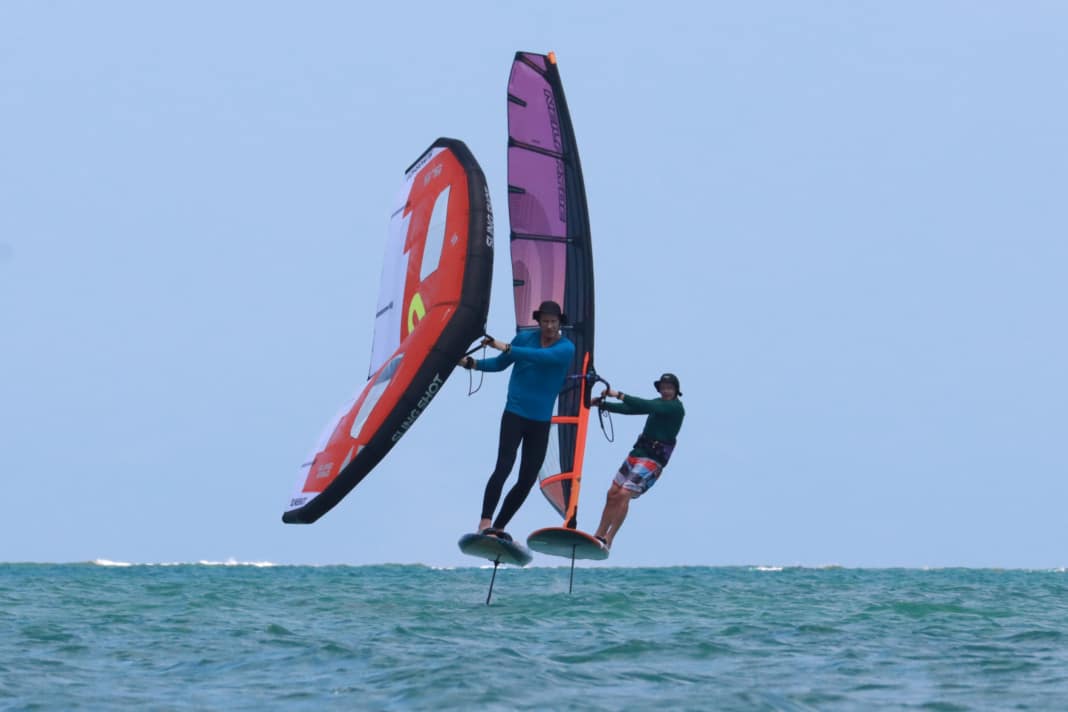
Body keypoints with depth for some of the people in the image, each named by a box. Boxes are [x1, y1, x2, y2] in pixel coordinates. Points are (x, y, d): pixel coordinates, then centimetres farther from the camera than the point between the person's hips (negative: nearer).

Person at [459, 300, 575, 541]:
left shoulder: (566, 348, -6)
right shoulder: (525, 338, 0)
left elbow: (543, 356, -27)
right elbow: (500, 364, 13)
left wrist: (506, 348, -34)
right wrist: (472, 363, -2)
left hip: (541, 421, 1)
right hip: (515, 414, -1)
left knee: (527, 480, 4)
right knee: (504, 466, -18)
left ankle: (498, 527, 15)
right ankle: (485, 523, -22)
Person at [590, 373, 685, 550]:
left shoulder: (676, 408, -11)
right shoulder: (658, 403, 15)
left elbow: (648, 406, -24)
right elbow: (629, 409, 16)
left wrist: (619, 395, -26)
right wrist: (601, 404, 6)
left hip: (654, 459, -8)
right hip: (637, 452, 8)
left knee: (624, 494, -19)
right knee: (612, 494, 7)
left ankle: (608, 541, -16)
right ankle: (599, 535, 15)